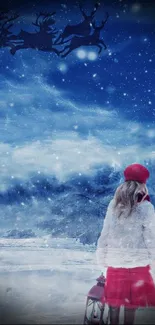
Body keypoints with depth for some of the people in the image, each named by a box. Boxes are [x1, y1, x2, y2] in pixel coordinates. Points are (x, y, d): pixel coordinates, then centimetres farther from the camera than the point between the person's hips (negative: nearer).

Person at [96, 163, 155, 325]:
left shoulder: (114, 204, -1)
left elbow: (105, 234, 3)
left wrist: (102, 258, 11)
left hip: (115, 262, 3)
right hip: (137, 263, -3)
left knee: (114, 300, 15)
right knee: (131, 303, 8)